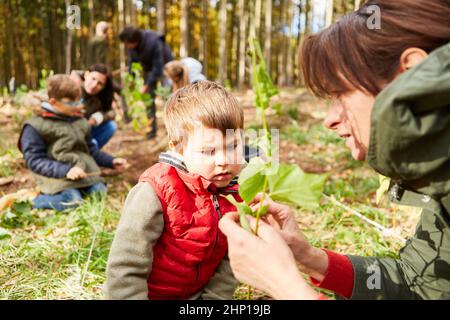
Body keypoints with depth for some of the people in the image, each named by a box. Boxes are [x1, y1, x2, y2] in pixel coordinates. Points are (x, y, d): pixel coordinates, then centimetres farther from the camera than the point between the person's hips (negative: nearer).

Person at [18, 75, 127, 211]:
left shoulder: (79, 121, 16)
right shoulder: (35, 127, -5)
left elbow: (90, 149, 24)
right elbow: (35, 160, -12)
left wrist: (112, 161, 10)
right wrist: (65, 170, -26)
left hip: (84, 170, 6)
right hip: (56, 175, -5)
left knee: (100, 192, -15)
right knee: (72, 201, -27)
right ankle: (32, 200, -3)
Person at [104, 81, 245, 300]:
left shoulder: (232, 194, -12)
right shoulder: (156, 193, -28)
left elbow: (229, 261, -6)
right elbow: (125, 268, -24)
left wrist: (214, 296, -11)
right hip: (149, 293, -4)